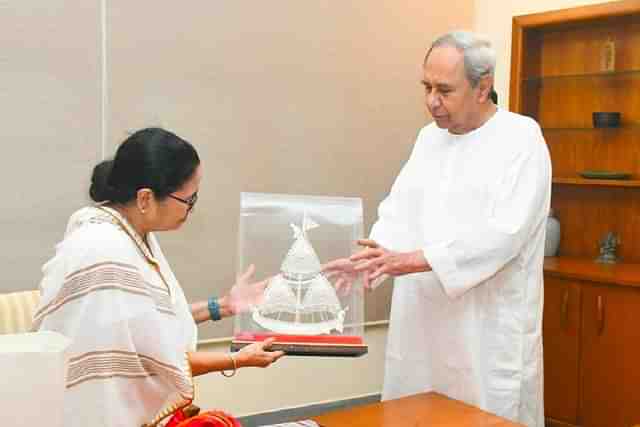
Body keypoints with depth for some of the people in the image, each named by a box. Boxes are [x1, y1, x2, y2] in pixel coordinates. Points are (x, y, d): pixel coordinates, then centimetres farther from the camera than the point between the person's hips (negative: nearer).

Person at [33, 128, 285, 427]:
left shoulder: (133, 232, 1)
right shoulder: (106, 254, -26)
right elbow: (161, 360, -18)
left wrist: (222, 307, 10)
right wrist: (239, 360, -6)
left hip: (132, 402, 8)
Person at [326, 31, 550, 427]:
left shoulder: (521, 138, -9)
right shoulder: (429, 137, 12)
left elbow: (501, 234, -20)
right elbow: (399, 210, 7)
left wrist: (413, 261, -24)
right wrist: (373, 256, -13)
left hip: (490, 330, -6)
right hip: (423, 320, 6)